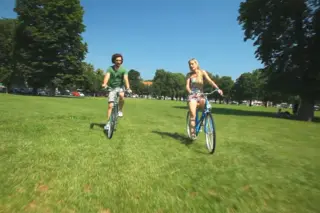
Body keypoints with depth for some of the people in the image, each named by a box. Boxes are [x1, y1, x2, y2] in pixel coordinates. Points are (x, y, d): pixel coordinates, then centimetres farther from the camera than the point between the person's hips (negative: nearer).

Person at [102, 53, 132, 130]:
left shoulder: (123, 69, -8)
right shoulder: (110, 68, -9)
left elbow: (126, 79, -21)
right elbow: (107, 76, -26)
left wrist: (128, 88, -38)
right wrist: (104, 84, -47)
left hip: (120, 87, 0)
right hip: (112, 87, 0)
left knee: (121, 96, -35)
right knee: (110, 105, -6)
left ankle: (120, 111, -11)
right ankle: (108, 122, 3)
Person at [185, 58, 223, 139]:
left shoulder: (202, 72, 1)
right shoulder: (189, 75, 2)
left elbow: (210, 80, -12)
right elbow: (187, 86, -8)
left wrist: (218, 88, -28)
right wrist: (191, 92, -31)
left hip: (200, 95, 1)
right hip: (192, 95, -1)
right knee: (192, 115, -12)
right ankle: (192, 132, -4)